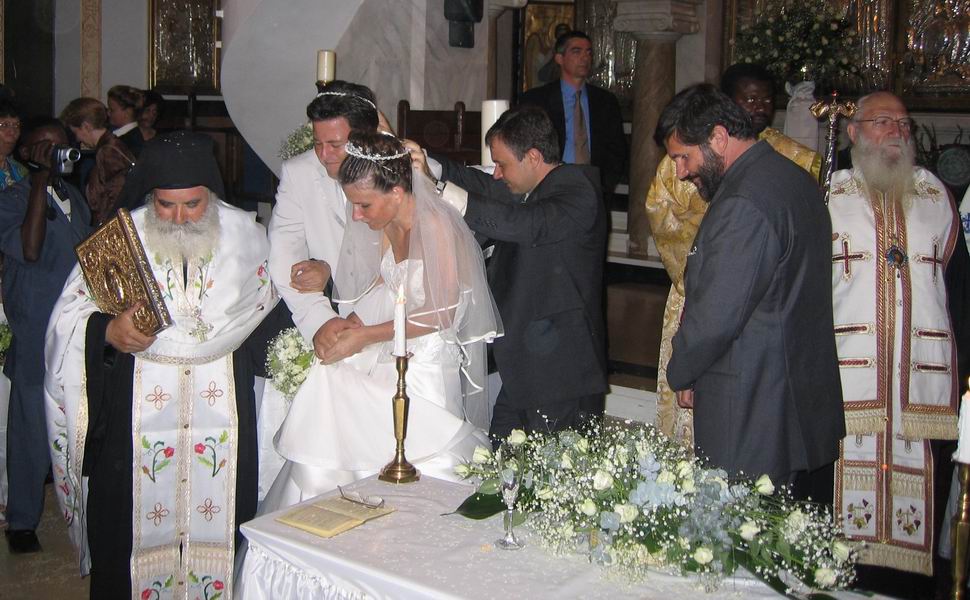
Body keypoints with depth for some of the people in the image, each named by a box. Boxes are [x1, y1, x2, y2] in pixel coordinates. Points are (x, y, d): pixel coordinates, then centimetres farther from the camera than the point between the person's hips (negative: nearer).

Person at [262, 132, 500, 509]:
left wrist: (365, 336, -17)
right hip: (387, 353, 7)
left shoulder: (436, 227, -21)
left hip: (424, 362, -6)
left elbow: (440, 314, -19)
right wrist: (348, 325, 0)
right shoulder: (386, 223, 0)